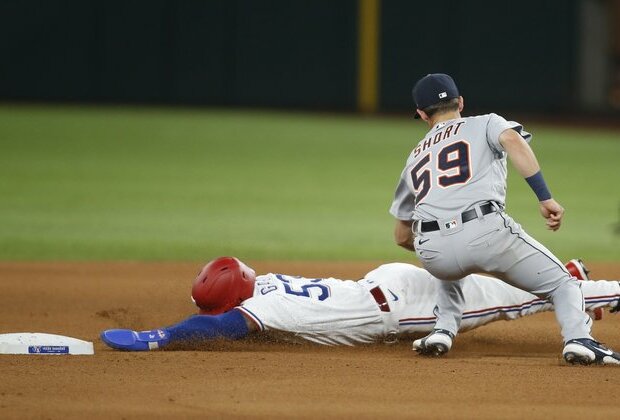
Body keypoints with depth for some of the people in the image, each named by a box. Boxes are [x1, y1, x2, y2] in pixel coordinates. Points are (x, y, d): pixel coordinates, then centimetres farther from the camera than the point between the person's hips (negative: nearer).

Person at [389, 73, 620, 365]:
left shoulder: (415, 158, 31)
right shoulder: (485, 124, 22)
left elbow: (402, 236, 35)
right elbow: (513, 141, -4)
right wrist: (545, 198, -11)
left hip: (432, 252, 4)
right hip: (486, 233, -3)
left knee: (452, 270, 40)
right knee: (562, 284, 11)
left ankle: (443, 330, 17)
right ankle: (578, 338, -16)